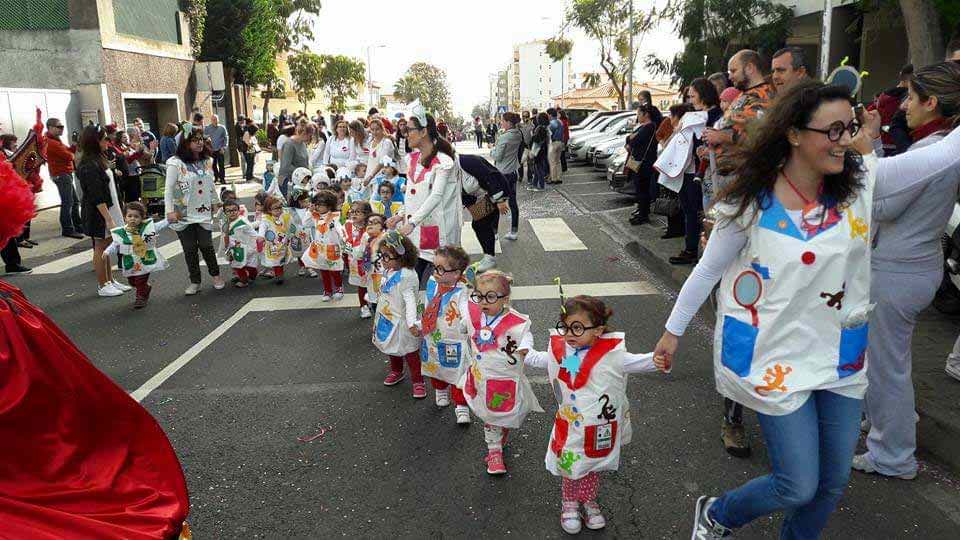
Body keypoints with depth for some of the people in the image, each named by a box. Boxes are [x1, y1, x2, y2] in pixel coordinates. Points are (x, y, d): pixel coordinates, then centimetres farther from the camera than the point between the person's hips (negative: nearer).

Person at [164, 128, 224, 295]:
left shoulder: (207, 162, 5)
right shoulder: (176, 163, -10)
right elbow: (169, 189, -12)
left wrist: (214, 203, 17)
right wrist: (170, 211, -18)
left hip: (204, 213, 3)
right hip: (183, 215, -3)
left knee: (206, 246, 2)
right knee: (190, 249, 5)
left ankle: (216, 275, 23)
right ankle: (194, 282, 18)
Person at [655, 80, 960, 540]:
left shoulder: (861, 182, -5)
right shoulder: (751, 202, -14)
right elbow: (708, 270, -5)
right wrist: (673, 332, 2)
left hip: (841, 356, 5)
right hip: (777, 358, -4)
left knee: (833, 483, 16)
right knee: (798, 488, 0)